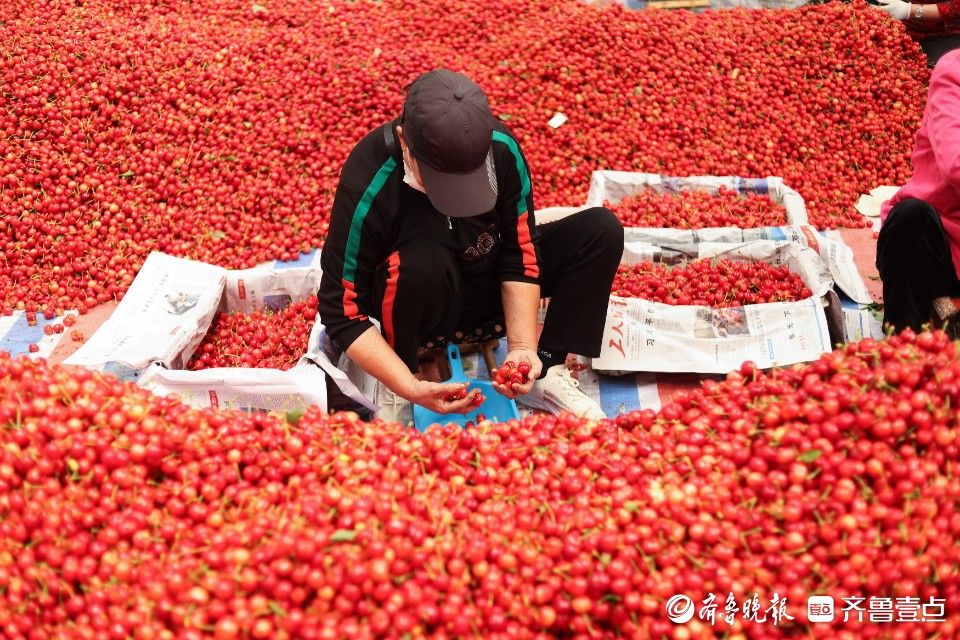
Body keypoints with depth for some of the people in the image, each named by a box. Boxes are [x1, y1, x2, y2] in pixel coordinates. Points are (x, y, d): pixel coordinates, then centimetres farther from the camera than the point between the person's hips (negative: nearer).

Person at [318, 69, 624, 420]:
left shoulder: (502, 147, -21)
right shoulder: (366, 185, -32)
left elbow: (520, 252, -11)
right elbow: (343, 311, -26)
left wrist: (522, 345, -23)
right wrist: (411, 388, -34)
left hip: (490, 287, 4)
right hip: (423, 299, -4)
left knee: (601, 230, -13)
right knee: (424, 263, -39)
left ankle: (547, 374, -14)